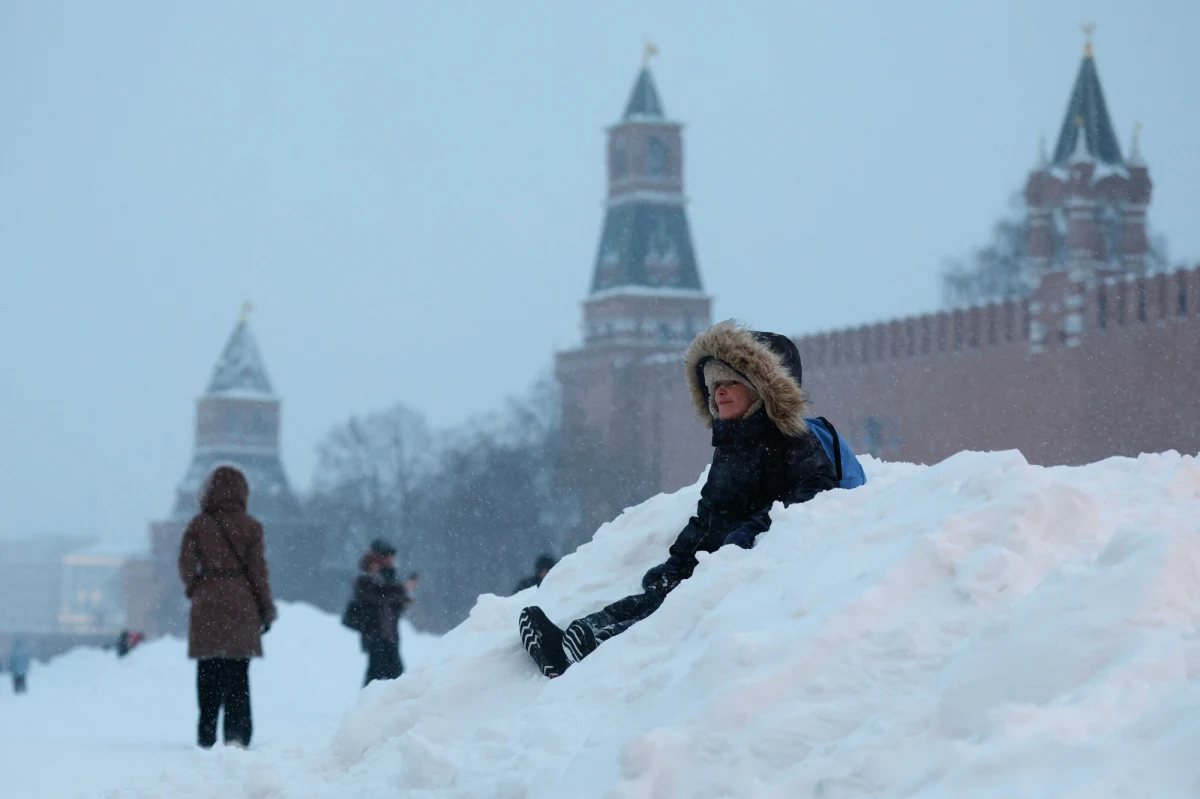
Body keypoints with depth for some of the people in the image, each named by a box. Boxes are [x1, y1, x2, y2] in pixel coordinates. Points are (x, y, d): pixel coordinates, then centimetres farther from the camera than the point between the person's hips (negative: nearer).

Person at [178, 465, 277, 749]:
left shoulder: (199, 524, -2)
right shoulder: (250, 526, -5)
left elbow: (187, 565, -1)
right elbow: (258, 570, -3)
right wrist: (267, 610, 5)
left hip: (207, 607, 1)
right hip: (241, 605, -1)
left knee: (208, 673, 10)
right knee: (237, 675, 3)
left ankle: (206, 734, 9)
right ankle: (237, 733, -5)